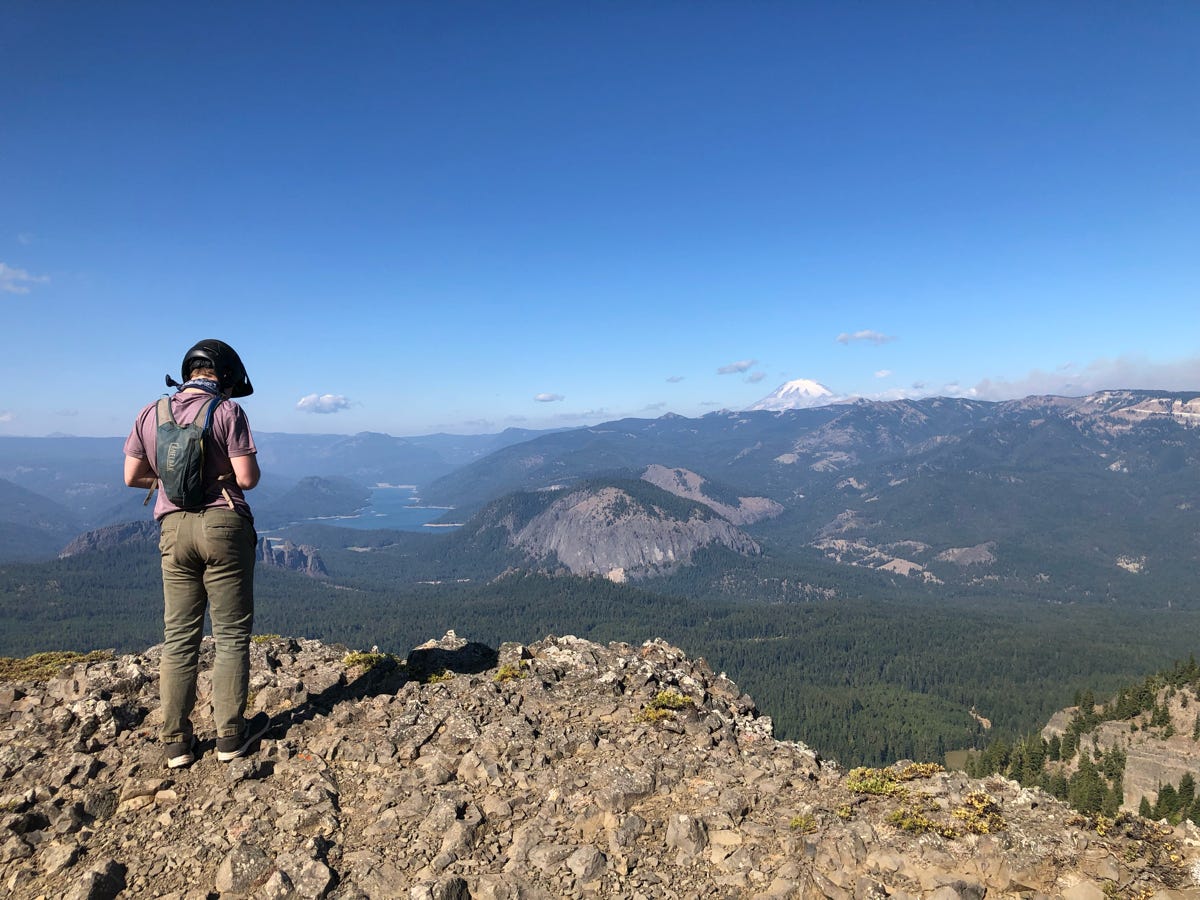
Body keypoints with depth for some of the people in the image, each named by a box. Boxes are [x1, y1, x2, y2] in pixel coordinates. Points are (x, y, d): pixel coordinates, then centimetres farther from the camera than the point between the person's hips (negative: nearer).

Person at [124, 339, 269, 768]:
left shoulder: (151, 413, 6)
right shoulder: (227, 411, -8)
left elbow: (133, 476, 10)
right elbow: (247, 478, -13)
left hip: (174, 528, 4)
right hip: (224, 524, -4)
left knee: (179, 637, 11)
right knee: (231, 635, 6)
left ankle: (176, 742, 16)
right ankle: (231, 735, 14)